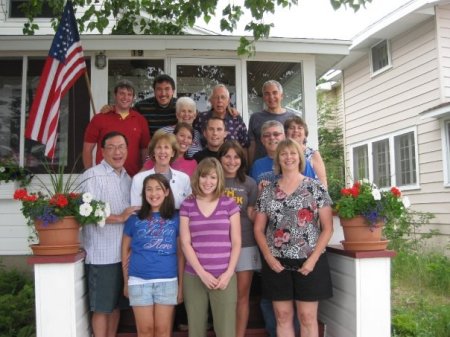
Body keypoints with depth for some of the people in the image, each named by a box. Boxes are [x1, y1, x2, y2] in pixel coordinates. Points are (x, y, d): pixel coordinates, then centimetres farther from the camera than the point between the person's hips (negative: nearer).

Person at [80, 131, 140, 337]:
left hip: (123, 253, 7)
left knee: (116, 305, 16)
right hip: (101, 255, -7)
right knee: (101, 307, 3)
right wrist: (120, 218, -19)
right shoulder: (93, 176, -10)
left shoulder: (128, 178, 14)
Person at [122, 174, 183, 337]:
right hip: (139, 281, 1)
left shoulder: (175, 218, 2)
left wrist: (181, 283, 3)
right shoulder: (135, 218, 4)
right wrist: (126, 282, 8)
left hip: (168, 281, 0)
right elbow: (126, 250, 10)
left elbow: (180, 253, 5)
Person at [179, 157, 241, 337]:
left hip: (224, 277, -1)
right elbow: (185, 243, 0)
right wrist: (202, 273, -9)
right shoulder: (187, 206, 4)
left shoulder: (229, 204, 3)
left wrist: (228, 273, -7)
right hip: (194, 277, 1)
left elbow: (236, 242, 3)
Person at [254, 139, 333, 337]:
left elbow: (327, 227, -2)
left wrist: (313, 259, -11)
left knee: (307, 317, 3)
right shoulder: (268, 191, 7)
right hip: (277, 263, 2)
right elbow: (258, 229, 8)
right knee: (283, 317, 9)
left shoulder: (316, 188, 0)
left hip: (308, 261, -2)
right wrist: (268, 257, -6)